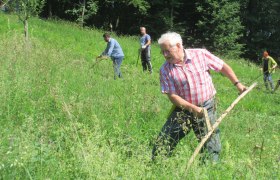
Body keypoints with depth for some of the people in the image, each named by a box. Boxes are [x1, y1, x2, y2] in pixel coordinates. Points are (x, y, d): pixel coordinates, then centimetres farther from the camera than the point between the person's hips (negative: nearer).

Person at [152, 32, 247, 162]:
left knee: (211, 147, 0)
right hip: (183, 110, 1)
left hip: (206, 108, -1)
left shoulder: (201, 55, -8)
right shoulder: (165, 70, -6)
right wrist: (193, 108, -18)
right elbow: (172, 96, -8)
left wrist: (237, 84, 1)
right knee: (162, 143, -2)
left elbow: (223, 67, 4)